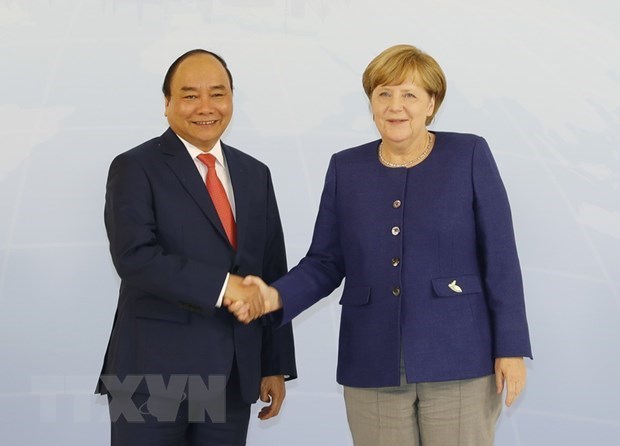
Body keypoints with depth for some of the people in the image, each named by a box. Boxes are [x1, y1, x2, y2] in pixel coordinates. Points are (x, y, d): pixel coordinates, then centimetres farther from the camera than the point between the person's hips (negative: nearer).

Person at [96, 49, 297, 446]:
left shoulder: (255, 175, 13)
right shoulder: (136, 168, -3)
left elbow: (273, 275, 13)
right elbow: (134, 256, -17)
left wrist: (276, 365, 10)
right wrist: (222, 285, -24)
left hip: (234, 374, 5)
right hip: (154, 371, -4)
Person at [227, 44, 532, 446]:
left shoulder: (469, 156, -1)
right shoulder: (346, 168, 7)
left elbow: (500, 258, -3)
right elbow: (326, 262, 8)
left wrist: (511, 348, -7)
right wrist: (277, 296, -10)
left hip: (459, 361, -2)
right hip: (373, 368, 3)